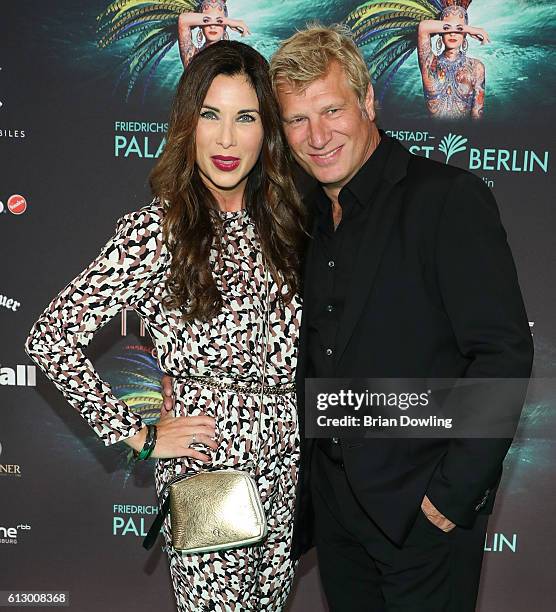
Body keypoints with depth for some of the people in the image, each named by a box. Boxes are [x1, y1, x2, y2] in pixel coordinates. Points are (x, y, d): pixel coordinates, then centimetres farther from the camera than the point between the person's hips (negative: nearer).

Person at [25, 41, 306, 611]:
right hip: (207, 474, -5)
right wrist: (137, 434, -12)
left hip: (288, 467, 6)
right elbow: (49, 338, -16)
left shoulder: (281, 222, 3)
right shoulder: (155, 231, -15)